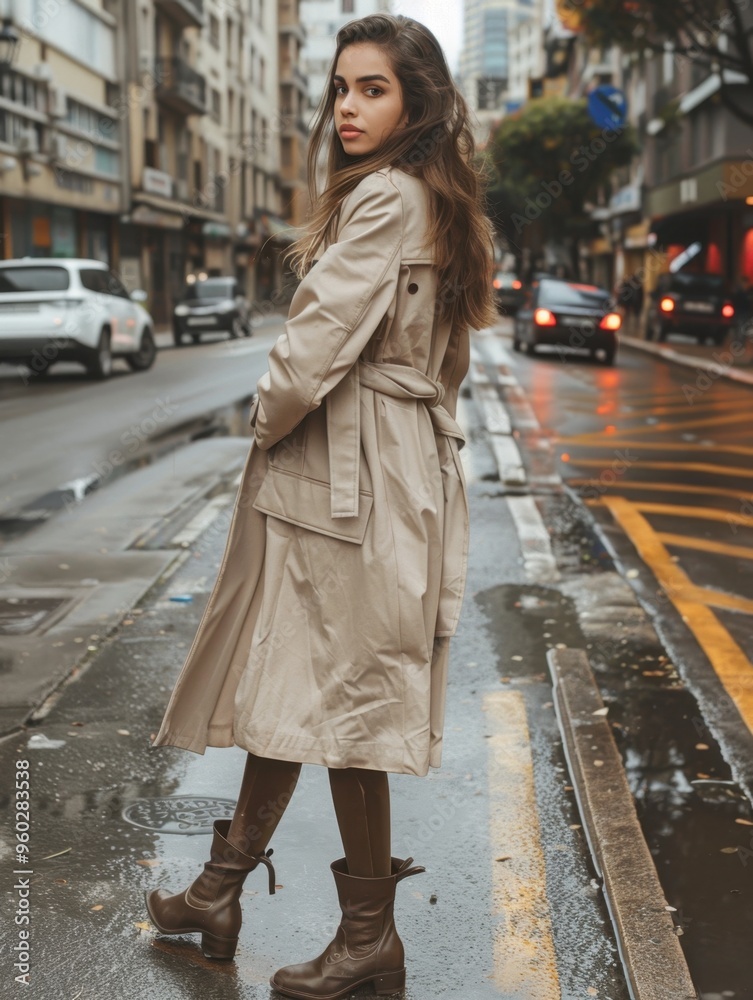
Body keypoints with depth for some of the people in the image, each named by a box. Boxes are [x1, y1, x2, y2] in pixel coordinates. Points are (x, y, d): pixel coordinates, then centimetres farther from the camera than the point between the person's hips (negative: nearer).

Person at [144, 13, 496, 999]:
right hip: (400, 464, 10)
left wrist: (267, 419, -1)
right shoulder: (435, 201, 17)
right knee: (286, 684, 15)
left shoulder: (388, 195, -14)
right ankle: (221, 890, 28)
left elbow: (322, 337, -20)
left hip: (346, 474, -10)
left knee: (334, 694, -1)